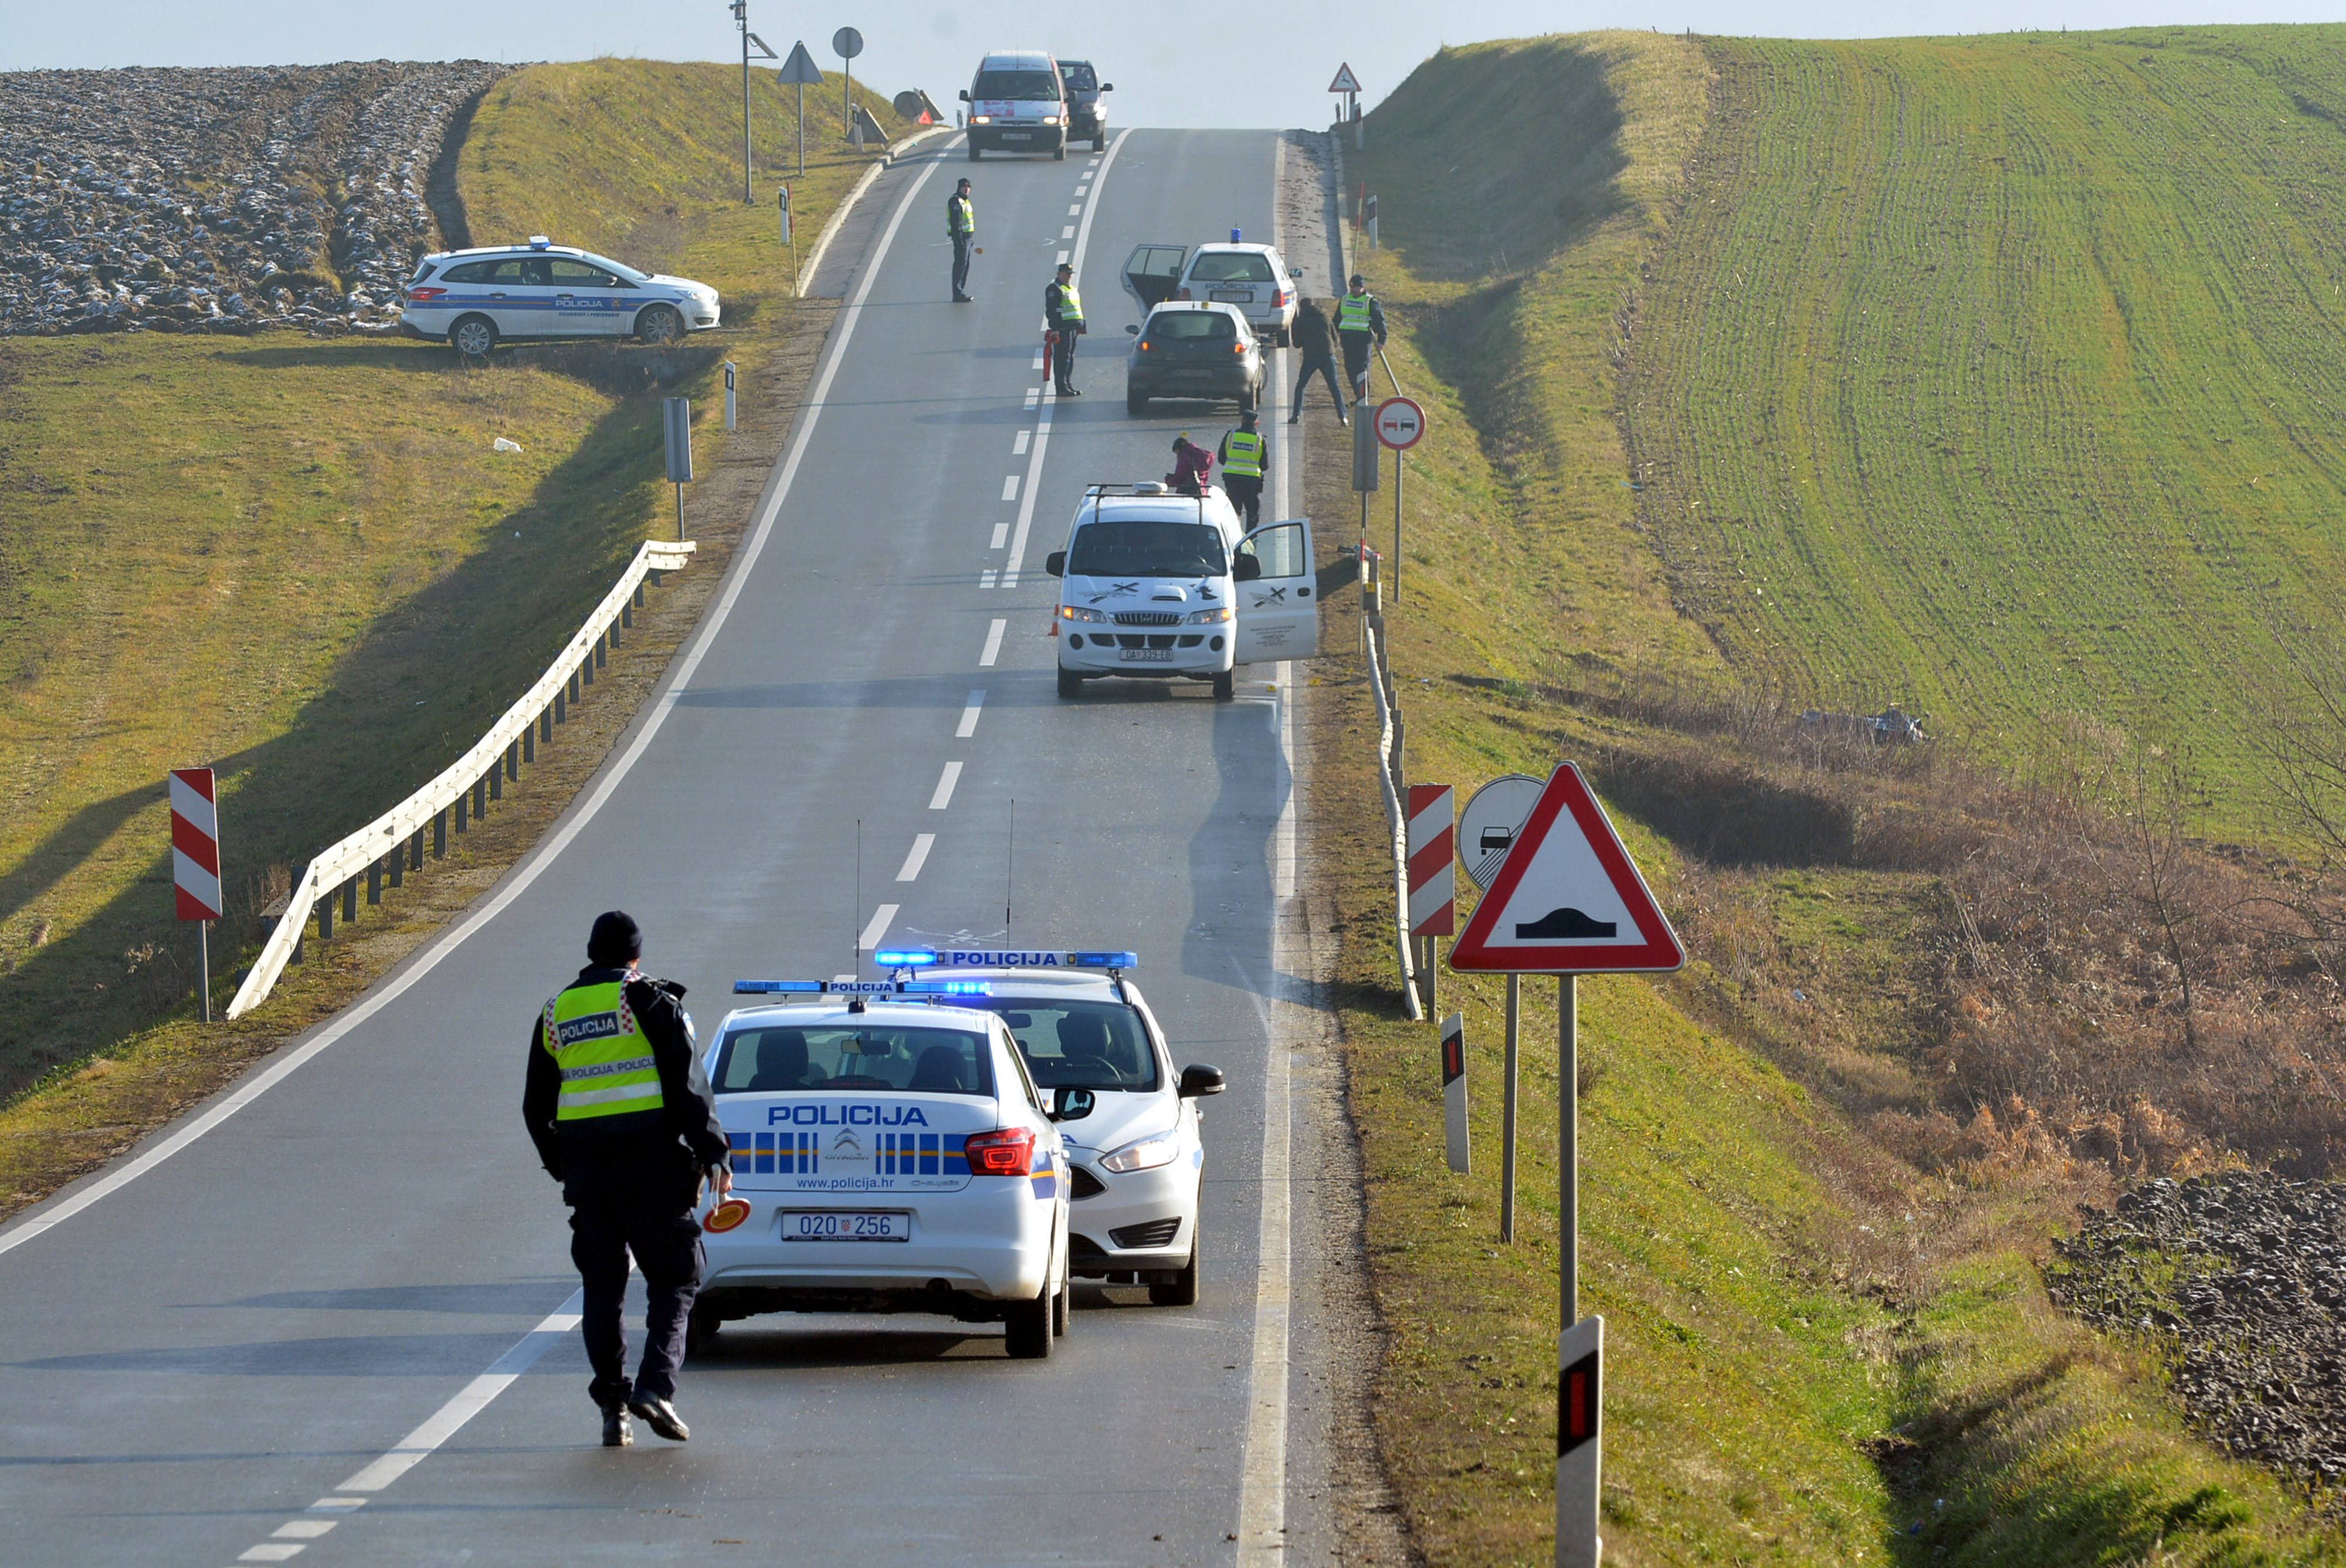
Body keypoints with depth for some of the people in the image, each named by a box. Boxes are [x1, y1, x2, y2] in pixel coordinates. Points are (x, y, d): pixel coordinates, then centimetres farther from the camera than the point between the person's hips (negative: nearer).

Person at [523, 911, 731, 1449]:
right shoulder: (649, 1001, -1)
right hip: (652, 1162, -4)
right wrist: (712, 1153, -9)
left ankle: (613, 1409, 5)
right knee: (675, 1278, 3)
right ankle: (655, 1384, -16)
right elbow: (687, 1082, -10)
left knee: (602, 1288, 10)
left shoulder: (556, 1013, 14)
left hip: (586, 1167, 4)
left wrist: (561, 1165, 29)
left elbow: (537, 1108, 19)